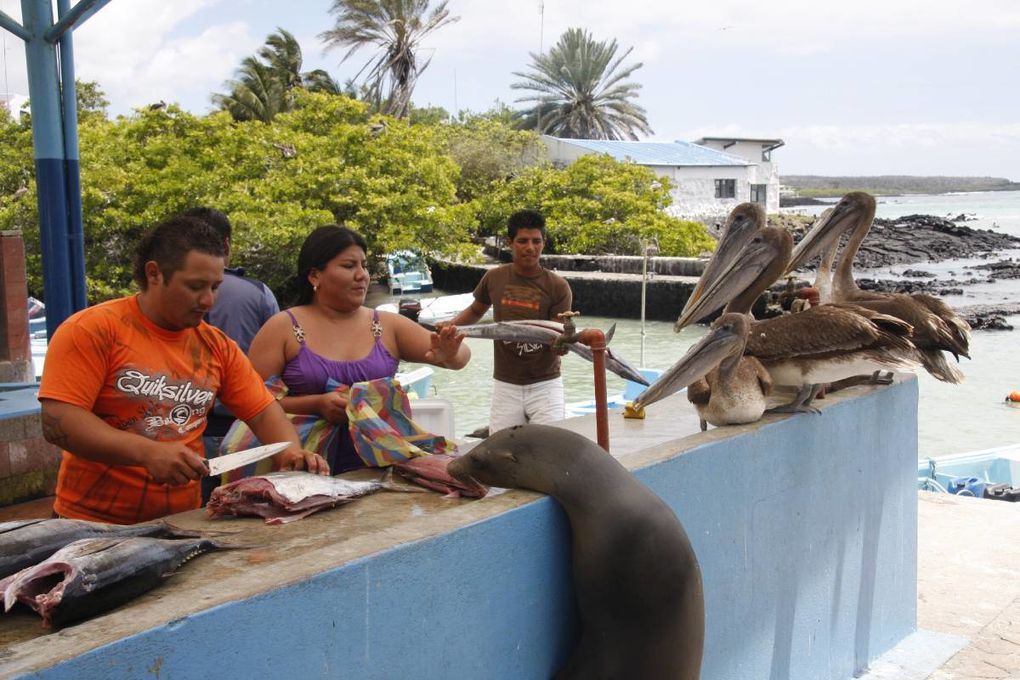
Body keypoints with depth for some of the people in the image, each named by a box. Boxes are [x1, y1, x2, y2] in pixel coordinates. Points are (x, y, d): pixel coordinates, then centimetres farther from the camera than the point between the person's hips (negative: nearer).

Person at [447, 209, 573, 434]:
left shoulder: (557, 287, -7)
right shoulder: (494, 278, 1)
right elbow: (475, 311, 21)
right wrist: (450, 325, 4)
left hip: (544, 384, -2)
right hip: (505, 385, 2)